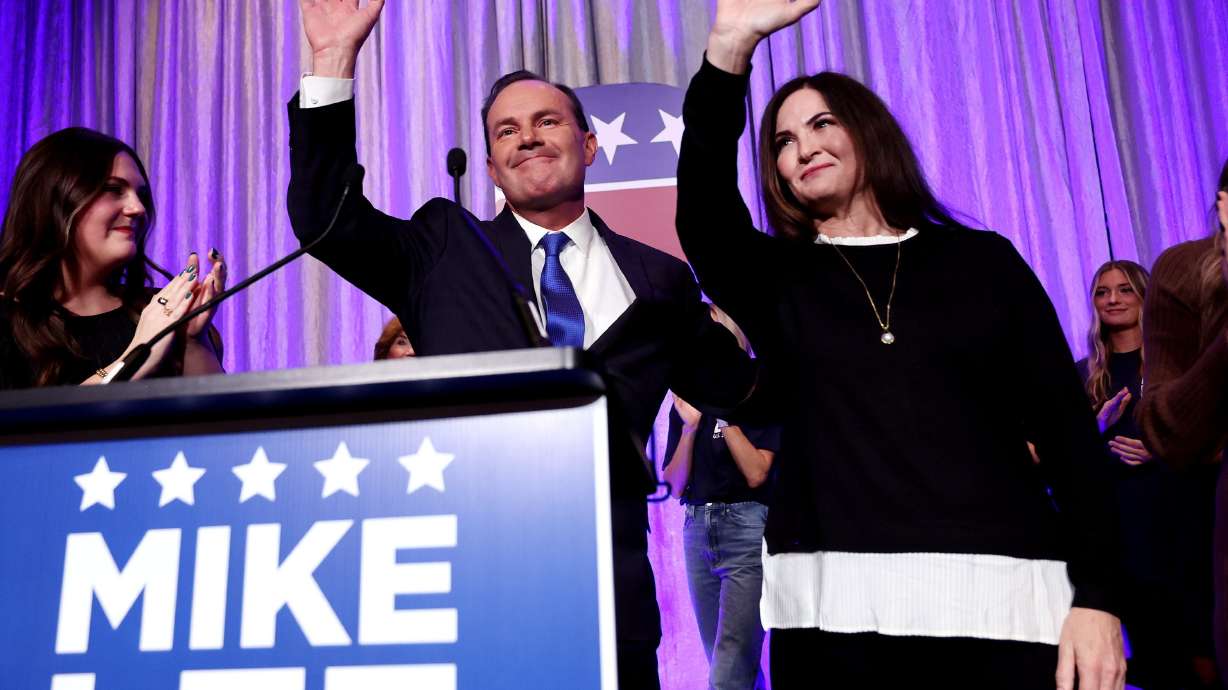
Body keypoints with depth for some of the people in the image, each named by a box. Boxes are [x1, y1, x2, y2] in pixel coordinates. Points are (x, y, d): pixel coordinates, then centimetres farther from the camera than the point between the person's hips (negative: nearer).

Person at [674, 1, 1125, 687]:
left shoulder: (982, 259, 9)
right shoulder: (777, 279, 10)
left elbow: (1068, 429, 5)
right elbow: (702, 212, -11)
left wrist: (1096, 597, -2)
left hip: (1004, 601, 0)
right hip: (831, 609, 1)